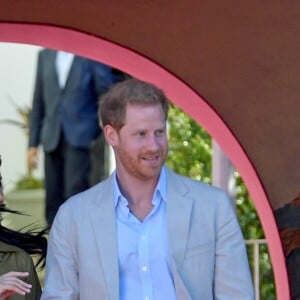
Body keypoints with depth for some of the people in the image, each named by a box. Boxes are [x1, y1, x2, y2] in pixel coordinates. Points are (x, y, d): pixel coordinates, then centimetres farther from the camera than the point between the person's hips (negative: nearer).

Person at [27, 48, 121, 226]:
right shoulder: (45, 55, 13)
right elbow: (38, 102, 15)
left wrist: (105, 136, -3)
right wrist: (33, 143, 11)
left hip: (81, 139, -4)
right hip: (52, 140, 5)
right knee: (54, 203, 5)